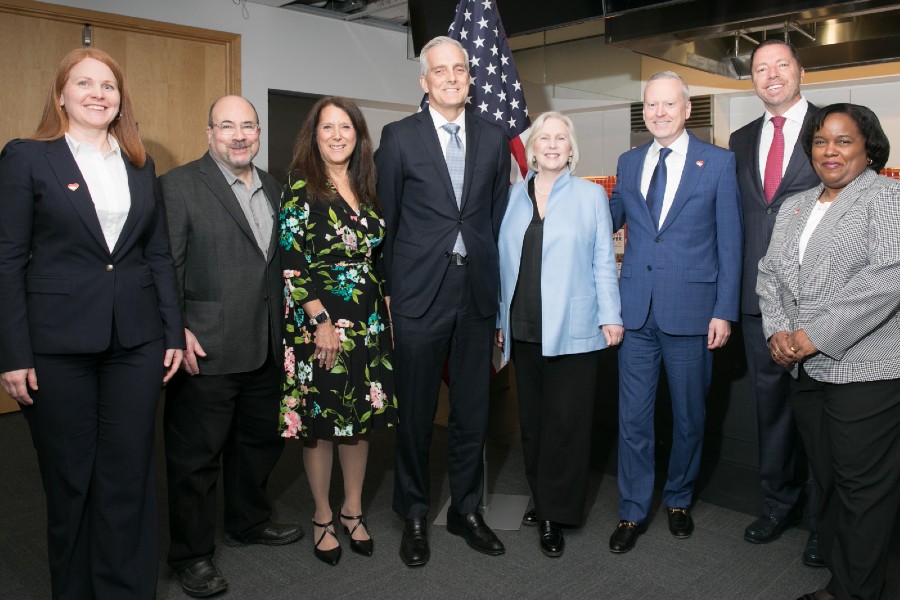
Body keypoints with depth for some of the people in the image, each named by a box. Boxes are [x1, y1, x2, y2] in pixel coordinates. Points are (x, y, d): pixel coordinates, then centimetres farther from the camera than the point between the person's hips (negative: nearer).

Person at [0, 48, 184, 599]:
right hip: (58, 343, -3)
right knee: (69, 478, 10)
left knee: (130, 474, 8)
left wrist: (174, 332, 5)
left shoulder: (141, 165, 11)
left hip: (136, 341, 3)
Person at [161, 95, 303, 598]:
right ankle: (193, 553, 24)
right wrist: (178, 331, -18)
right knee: (196, 453, 6)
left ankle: (249, 522, 42)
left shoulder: (273, 188, 13)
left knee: (261, 439, 20)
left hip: (266, 348, 7)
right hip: (206, 349, -6)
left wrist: (285, 327, 10)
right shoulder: (179, 185, -7)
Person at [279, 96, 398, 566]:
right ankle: (322, 517, 24)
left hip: (368, 320, 5)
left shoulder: (366, 189, 11)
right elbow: (290, 261, -13)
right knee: (321, 419, 5)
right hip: (319, 321, -5)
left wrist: (387, 314, 9)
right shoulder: (300, 187, -6)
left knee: (361, 415, 12)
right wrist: (321, 322, -17)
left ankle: (352, 509, 29)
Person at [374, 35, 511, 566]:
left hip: (477, 293, 3)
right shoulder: (399, 137, 1)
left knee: (473, 412, 12)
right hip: (420, 293, -2)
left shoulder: (494, 139, 9)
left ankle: (466, 509, 31)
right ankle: (414, 516, 27)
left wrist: (495, 282, 7)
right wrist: (388, 290, 1)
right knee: (416, 414, 8)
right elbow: (385, 221, 1)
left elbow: (499, 218, 10)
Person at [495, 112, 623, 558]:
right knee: (531, 417, 9)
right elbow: (505, 260, 11)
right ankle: (540, 497, 24)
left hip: (573, 329, -3)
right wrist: (500, 318, 10)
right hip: (524, 328, 3)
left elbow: (603, 259, 4)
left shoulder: (590, 195, 5)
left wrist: (610, 315, -3)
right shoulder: (514, 196, 11)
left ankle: (556, 514, 10)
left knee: (565, 421, -1)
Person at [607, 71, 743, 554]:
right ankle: (633, 511, 23)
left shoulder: (719, 162, -1)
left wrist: (724, 311, -7)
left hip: (691, 310, -2)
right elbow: (609, 220, 16)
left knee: (689, 415, 13)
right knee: (633, 417, 7)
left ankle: (678, 500, 35)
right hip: (636, 309, 2)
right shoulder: (629, 162, 10)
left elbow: (729, 242, -2)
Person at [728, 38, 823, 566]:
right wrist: (735, 288, 8)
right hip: (759, 295, 5)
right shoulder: (742, 140, 13)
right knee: (770, 403, 14)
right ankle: (779, 503, 32)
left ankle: (823, 518, 22)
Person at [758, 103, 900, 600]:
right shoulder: (794, 206, 16)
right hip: (807, 371, 6)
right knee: (828, 480, 14)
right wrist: (777, 331, -4)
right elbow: (769, 273, 13)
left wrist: (818, 335, -18)